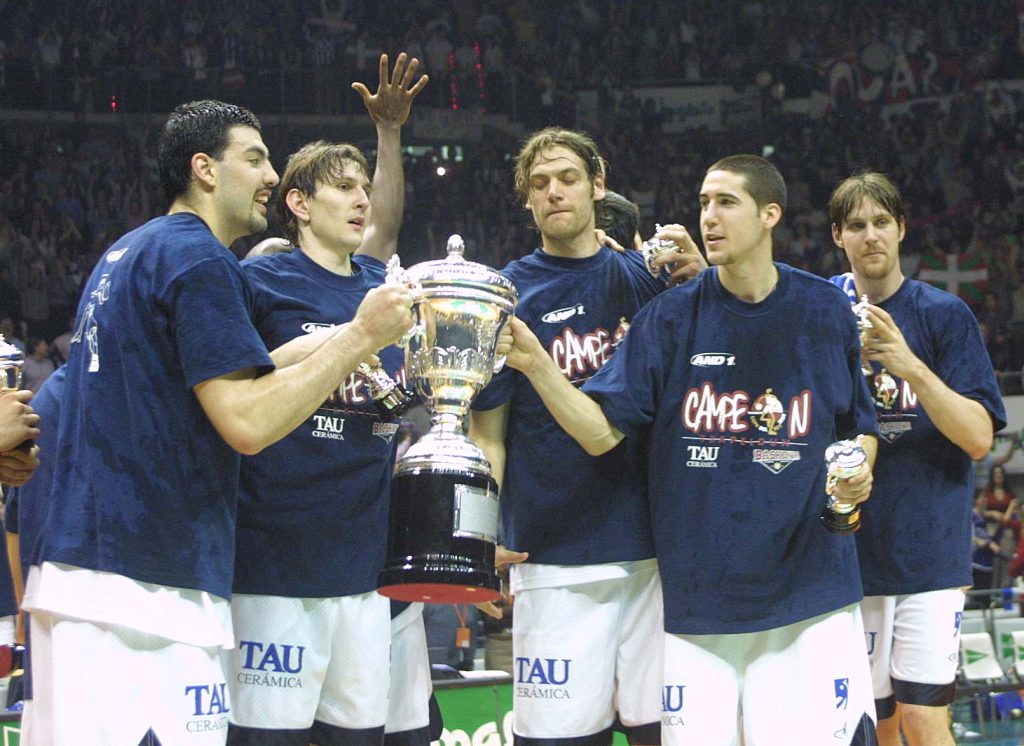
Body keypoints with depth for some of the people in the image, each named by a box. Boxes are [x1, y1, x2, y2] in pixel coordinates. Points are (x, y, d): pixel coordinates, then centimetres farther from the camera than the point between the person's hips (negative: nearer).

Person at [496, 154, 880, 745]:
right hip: (697, 601, 0)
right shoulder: (670, 317, 2)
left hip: (810, 598, 0)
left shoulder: (825, 310, 3)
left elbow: (861, 429, 14)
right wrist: (535, 364, -18)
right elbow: (602, 432, -5)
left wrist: (859, 473, -7)